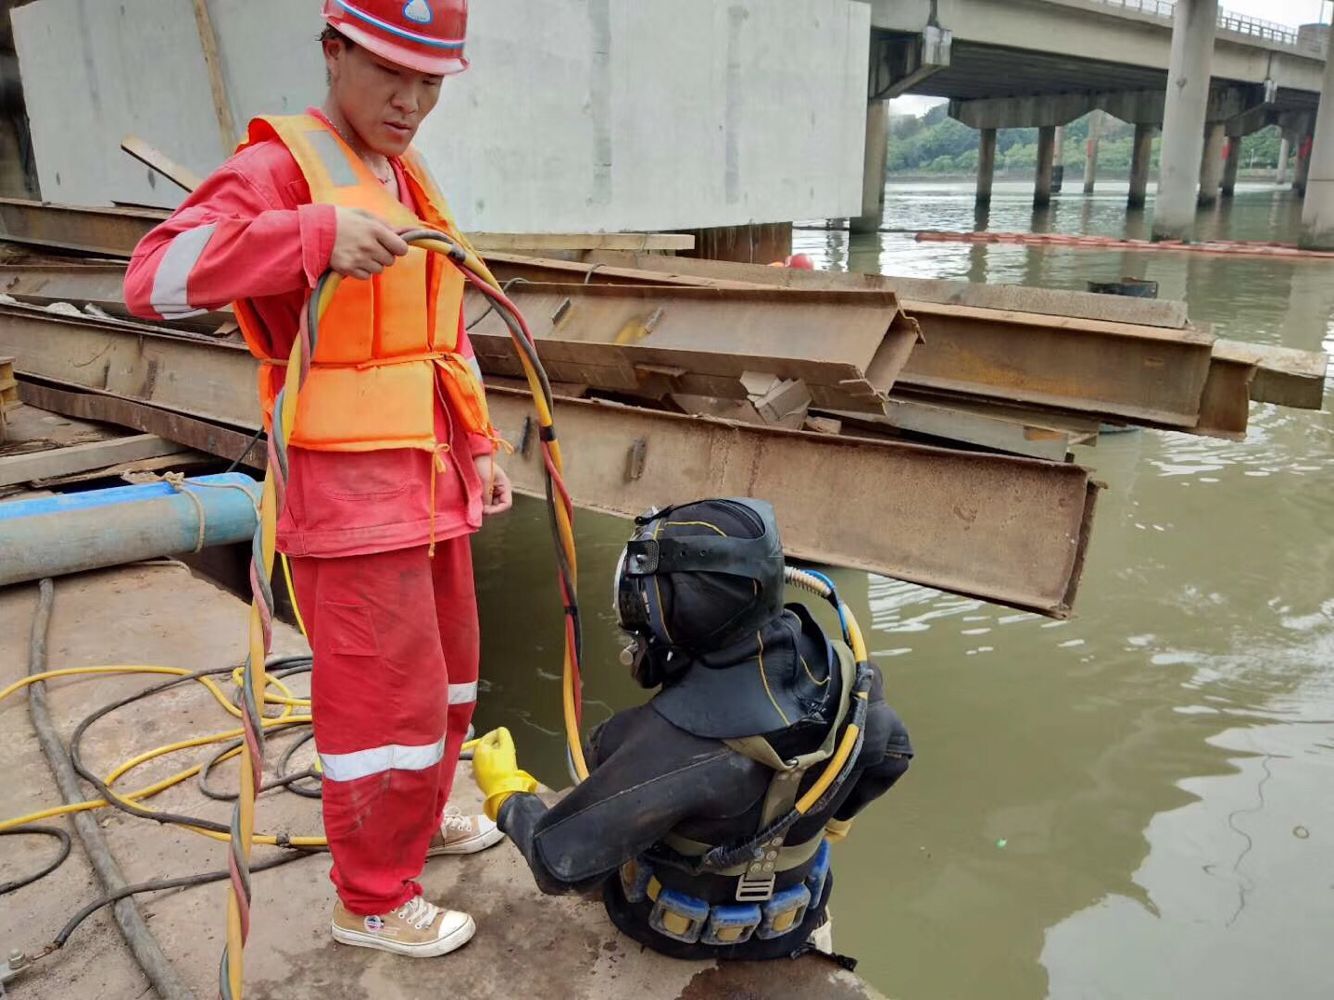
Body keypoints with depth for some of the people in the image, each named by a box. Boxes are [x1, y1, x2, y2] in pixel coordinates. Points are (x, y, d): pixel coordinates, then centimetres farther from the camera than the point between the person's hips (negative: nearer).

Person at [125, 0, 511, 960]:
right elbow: (158, 276, -26)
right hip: (351, 501, -9)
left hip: (431, 488, 9)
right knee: (388, 701, 0)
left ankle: (419, 819, 44)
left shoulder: (414, 185, 15)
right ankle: (374, 901, 22)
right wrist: (317, 234, -35)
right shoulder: (281, 167, -12)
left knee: (449, 674, 21)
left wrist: (479, 447, 16)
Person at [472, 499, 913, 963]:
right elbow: (892, 755, -1)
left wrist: (505, 792, -8)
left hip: (684, 929, -4)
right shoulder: (831, 664, -22)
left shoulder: (676, 737, -38)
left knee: (612, 741, 11)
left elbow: (562, 864, -27)